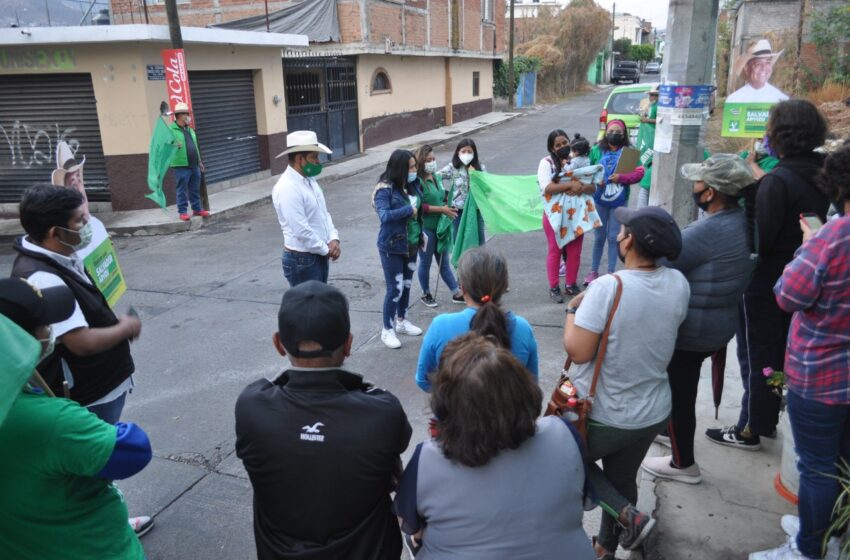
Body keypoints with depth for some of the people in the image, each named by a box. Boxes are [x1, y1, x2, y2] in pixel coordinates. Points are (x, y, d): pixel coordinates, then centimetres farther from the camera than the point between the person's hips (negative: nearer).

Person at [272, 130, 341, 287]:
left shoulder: (309, 180, 8)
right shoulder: (287, 188, -22)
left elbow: (324, 213, 14)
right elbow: (301, 230, -25)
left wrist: (333, 239, -3)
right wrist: (325, 249, -13)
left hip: (319, 256, 9)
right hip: (302, 260, -9)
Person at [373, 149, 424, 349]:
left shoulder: (413, 184, 1)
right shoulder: (385, 189, -18)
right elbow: (384, 215, -29)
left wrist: (420, 233, 13)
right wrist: (409, 209, -25)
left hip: (411, 244, 7)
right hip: (392, 247, -7)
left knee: (407, 285, 18)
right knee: (395, 288, -1)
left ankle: (402, 321, 37)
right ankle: (387, 330, 15)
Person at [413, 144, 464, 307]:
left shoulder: (436, 177, 7)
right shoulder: (418, 181, -17)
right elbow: (418, 207, -23)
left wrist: (447, 204, 4)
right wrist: (441, 209, -20)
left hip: (441, 226, 7)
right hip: (425, 228, -7)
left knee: (444, 263, 15)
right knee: (425, 262, 11)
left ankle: (457, 294, 23)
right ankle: (426, 294, 28)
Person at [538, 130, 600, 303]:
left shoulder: (580, 162, 6)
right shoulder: (547, 162, -4)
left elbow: (593, 187, 3)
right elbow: (547, 187, -17)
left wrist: (582, 187, -18)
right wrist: (570, 185, -21)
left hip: (577, 214, 3)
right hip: (555, 214, -3)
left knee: (575, 251, 9)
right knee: (555, 250, 5)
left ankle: (571, 284, 24)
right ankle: (554, 288, 14)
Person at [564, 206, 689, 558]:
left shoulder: (608, 287, -27)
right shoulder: (678, 284, -8)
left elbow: (578, 351, -26)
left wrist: (573, 309, -10)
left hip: (604, 416, -6)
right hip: (654, 413, 6)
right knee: (623, 480, 26)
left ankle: (628, 515, 9)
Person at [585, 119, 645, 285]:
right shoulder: (597, 150, 0)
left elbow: (639, 173, -9)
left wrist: (622, 178, -22)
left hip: (619, 201, -1)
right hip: (599, 199, 1)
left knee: (613, 237, 8)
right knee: (600, 236, 10)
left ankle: (611, 272, 20)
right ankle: (593, 271, 22)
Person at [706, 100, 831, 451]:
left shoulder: (777, 181, -22)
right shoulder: (819, 176, 3)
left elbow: (760, 238, -24)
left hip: (766, 280, -8)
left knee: (756, 355, 5)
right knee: (779, 352, 20)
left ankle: (750, 429, 17)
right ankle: (767, 419, 35)